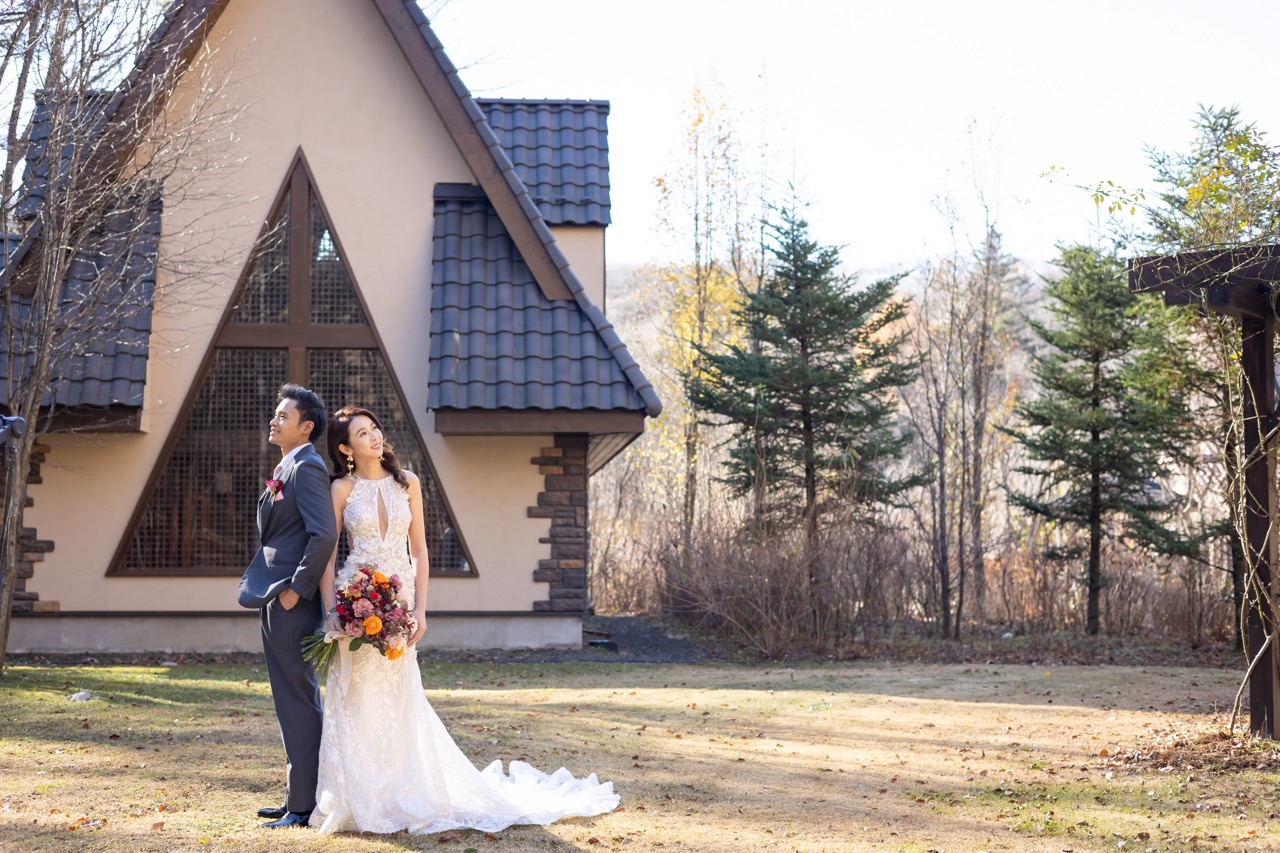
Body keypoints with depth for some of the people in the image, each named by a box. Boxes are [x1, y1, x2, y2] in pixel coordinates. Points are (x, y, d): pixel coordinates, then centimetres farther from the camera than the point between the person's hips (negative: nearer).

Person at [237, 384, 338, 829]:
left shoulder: (308, 467, -14)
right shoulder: (287, 469, 18)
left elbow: (325, 534, -24)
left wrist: (296, 589, -20)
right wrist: (269, 590, 16)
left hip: (292, 603, -11)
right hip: (277, 600, 11)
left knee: (299, 703, -6)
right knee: (292, 703, 15)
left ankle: (304, 805, -1)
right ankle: (297, 796, 22)